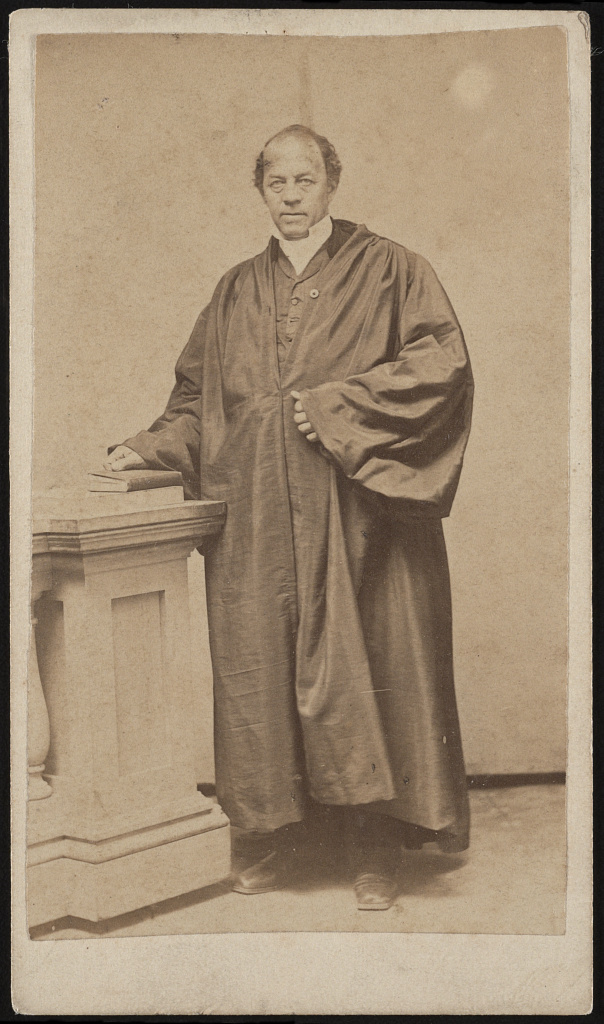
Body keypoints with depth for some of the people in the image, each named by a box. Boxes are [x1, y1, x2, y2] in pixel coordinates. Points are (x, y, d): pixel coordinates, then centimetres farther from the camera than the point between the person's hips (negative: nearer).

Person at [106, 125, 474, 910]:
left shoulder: (386, 269, 5)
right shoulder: (236, 292, 17)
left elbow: (442, 360, -5)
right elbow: (198, 396, 19)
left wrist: (340, 403, -11)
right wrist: (151, 450, 3)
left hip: (354, 510, -3)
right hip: (255, 518, 4)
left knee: (361, 663, -2)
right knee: (255, 665, 2)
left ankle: (375, 848, 10)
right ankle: (266, 837, 15)